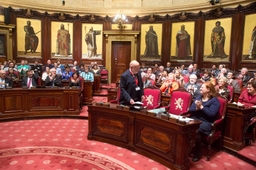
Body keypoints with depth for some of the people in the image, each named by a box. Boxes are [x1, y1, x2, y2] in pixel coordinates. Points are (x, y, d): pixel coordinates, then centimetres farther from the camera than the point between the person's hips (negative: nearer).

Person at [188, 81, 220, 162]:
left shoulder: (214, 100, -1)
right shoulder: (198, 97, 17)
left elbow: (211, 114, -14)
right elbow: (190, 109, 9)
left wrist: (201, 107, -15)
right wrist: (196, 108, -12)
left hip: (207, 123, -5)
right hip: (195, 120, 5)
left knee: (196, 130, -34)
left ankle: (197, 153, -13)